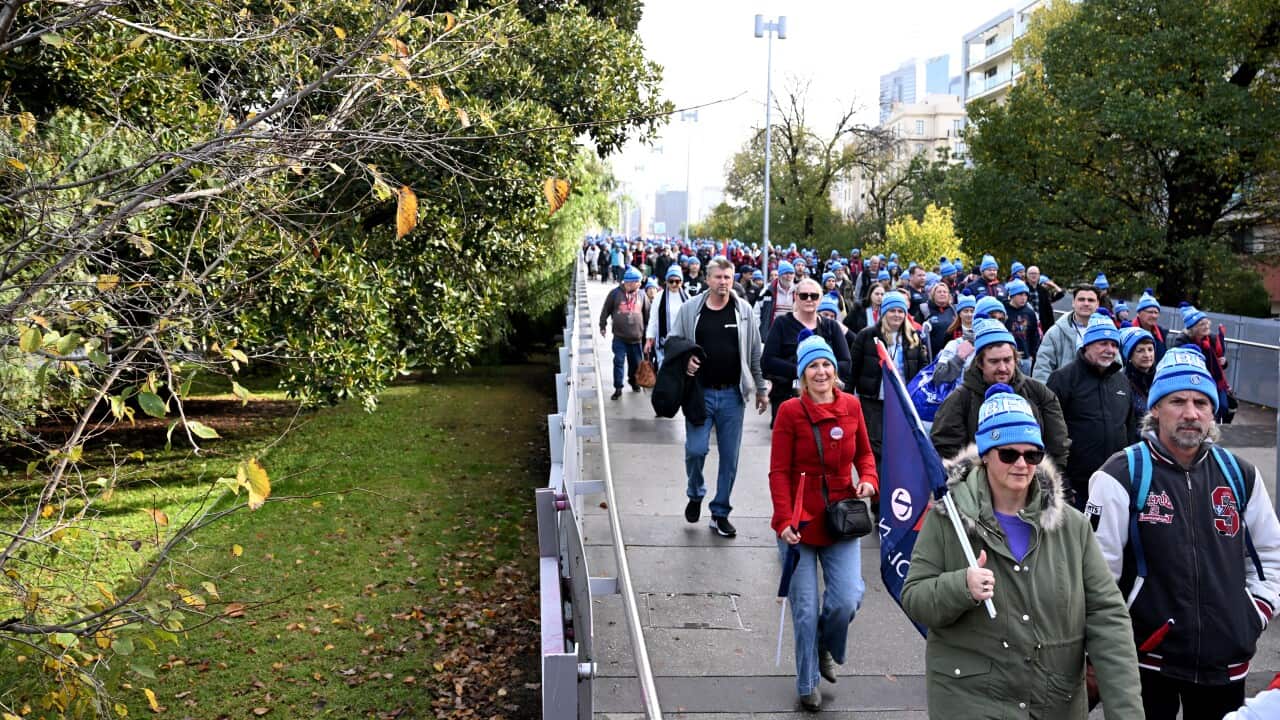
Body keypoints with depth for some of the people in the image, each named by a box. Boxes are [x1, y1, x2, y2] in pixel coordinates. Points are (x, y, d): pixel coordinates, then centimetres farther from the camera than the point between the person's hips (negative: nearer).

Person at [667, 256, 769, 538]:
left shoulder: (743, 310, 3)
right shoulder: (690, 309, 0)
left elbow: (755, 353, 8)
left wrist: (761, 390, 9)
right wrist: (684, 360, -13)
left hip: (732, 394, 1)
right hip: (699, 392, -1)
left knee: (730, 457, 5)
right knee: (695, 449, -7)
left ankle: (720, 513, 18)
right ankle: (695, 495, 24)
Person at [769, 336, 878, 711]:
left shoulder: (851, 406, 1)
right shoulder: (790, 411, -9)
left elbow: (864, 453, 14)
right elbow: (779, 472, -9)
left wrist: (868, 479, -7)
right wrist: (784, 520, -18)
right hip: (800, 523, -2)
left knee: (847, 599, -11)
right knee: (805, 610, 5)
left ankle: (825, 648, 23)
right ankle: (807, 684, 26)